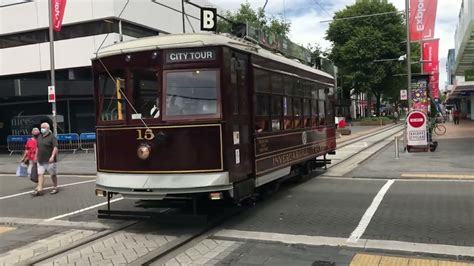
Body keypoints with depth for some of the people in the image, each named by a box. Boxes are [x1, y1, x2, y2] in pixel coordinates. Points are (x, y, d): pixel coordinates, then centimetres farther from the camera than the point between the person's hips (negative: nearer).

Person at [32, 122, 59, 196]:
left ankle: (55, 188, 18)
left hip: (49, 160, -6)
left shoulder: (52, 137, -8)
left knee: (53, 174, 5)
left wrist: (52, 157, -24)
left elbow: (55, 147, -16)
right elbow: (37, 148, 22)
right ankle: (39, 189, -3)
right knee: (40, 174, -1)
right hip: (41, 160, 6)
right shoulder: (40, 137, 14)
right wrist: (36, 156, 18)